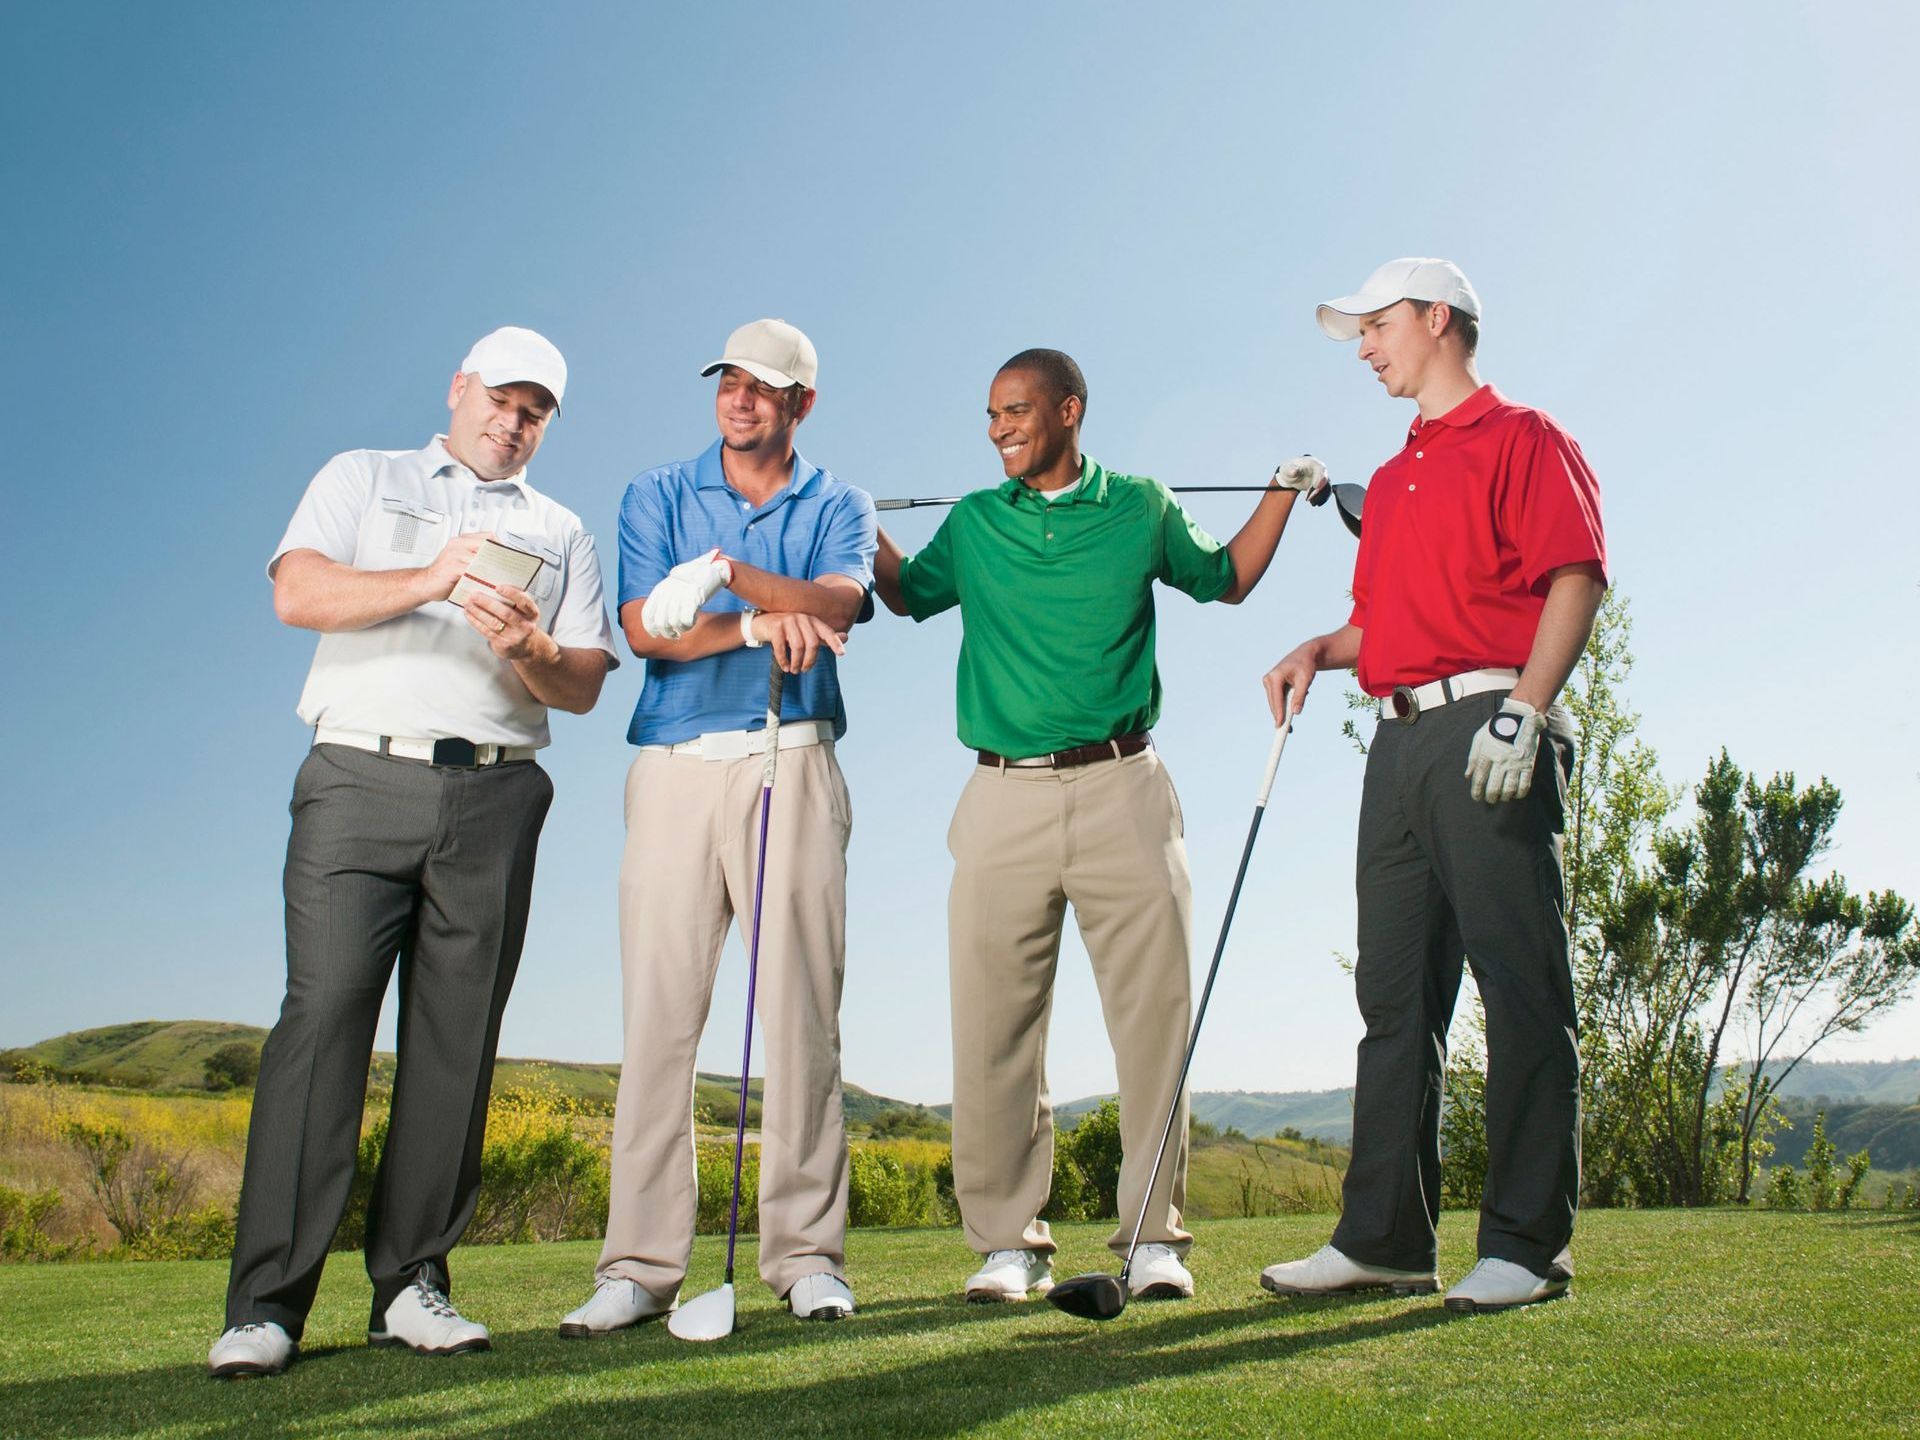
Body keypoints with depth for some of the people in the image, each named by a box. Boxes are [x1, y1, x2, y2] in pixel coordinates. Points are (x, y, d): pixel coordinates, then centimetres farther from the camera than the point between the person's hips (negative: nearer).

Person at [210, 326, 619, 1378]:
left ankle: (410, 1287, 5)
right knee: (324, 1013, -11)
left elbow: (583, 688, 11)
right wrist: (426, 581, -15)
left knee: (456, 1041, -2)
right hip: (361, 779, -2)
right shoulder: (362, 479, 18)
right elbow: (298, 593, -1)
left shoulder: (560, 532, 22)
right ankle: (267, 1302, -8)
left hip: (495, 797, 2)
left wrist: (532, 649, -11)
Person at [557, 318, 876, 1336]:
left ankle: (806, 1254, 4)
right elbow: (644, 629, -2)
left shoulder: (837, 506, 14)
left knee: (803, 1011, -3)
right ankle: (641, 1264, 2)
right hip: (675, 765, 1)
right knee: (659, 1011, -4)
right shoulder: (657, 495, 14)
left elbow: (834, 605, -8)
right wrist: (761, 624, -15)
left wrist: (725, 571, -21)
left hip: (792, 765, 0)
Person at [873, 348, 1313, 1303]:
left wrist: (1285, 493, 17)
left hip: (1122, 790, -1)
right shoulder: (973, 524, 15)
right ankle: (1008, 1241, 9)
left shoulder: (1142, 509, 12)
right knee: (992, 1022, -2)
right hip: (1003, 797, 1)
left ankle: (1155, 1235, 10)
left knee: (1154, 1011, -2)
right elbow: (908, 593, 31)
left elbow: (1225, 580, 27)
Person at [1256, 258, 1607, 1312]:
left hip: (1490, 726, -8)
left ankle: (1527, 1245, 1)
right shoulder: (1389, 480, 26)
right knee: (1395, 992, 6)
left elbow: (1576, 578, -8)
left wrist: (1524, 710, -18)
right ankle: (1384, 1237, 11)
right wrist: (1318, 652, 9)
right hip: (1400, 740, 8)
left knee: (1521, 987, -5)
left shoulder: (1522, 438, 3)